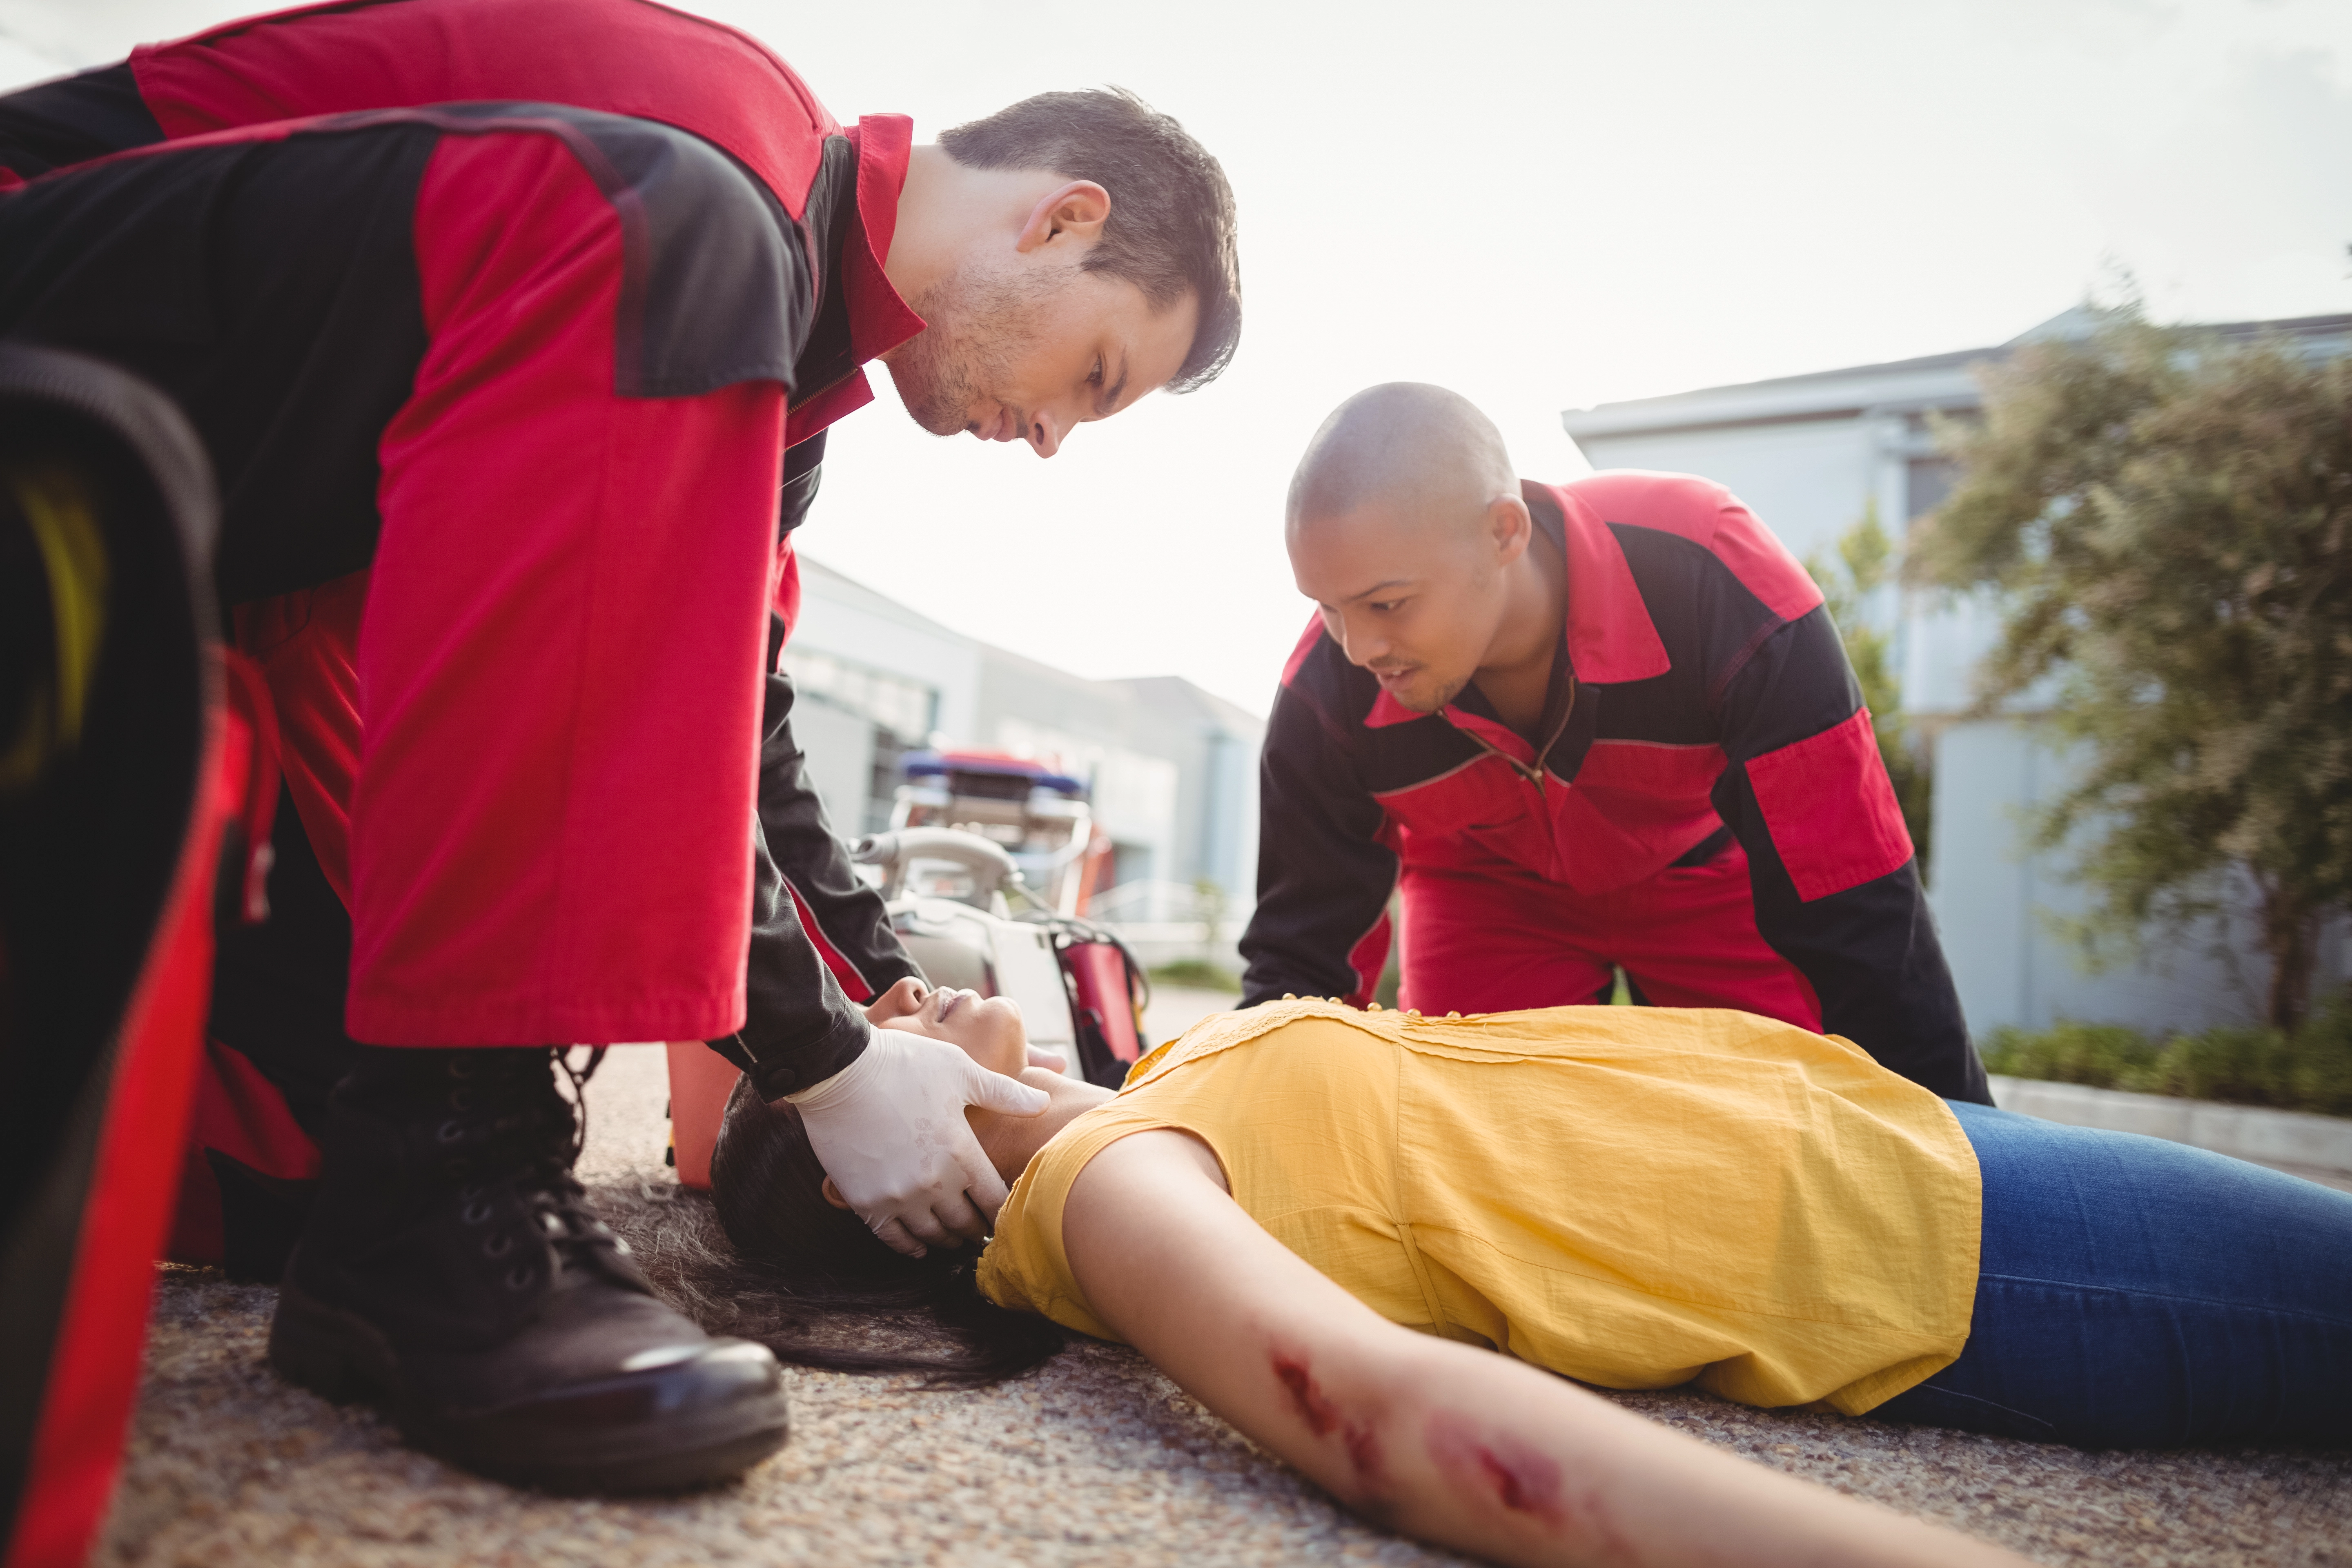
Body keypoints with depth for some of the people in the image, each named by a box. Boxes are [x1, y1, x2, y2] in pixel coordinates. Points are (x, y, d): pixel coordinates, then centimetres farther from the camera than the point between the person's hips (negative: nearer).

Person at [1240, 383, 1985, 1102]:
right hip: (1486, 881, 1)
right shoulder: (1327, 692, -31)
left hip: (1707, 867, -1)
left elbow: (1854, 910, -33)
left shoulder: (1722, 581, -39)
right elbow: (1299, 956, -18)